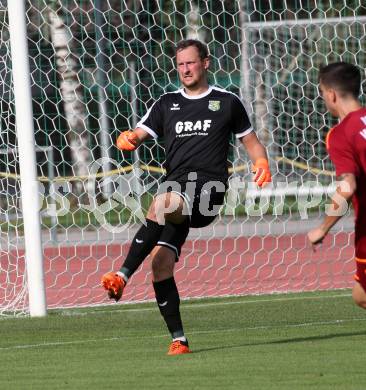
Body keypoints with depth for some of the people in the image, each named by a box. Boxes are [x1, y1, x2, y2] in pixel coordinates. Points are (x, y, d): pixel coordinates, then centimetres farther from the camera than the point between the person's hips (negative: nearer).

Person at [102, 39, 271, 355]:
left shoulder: (227, 102, 14)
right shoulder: (167, 104, 21)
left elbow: (251, 142, 21)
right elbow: (137, 136, 13)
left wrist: (261, 162, -1)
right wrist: (126, 139, -11)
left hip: (207, 188, -4)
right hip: (175, 187, 4)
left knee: (161, 205, -36)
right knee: (161, 263, -11)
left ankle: (123, 276, -38)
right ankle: (179, 340, -6)